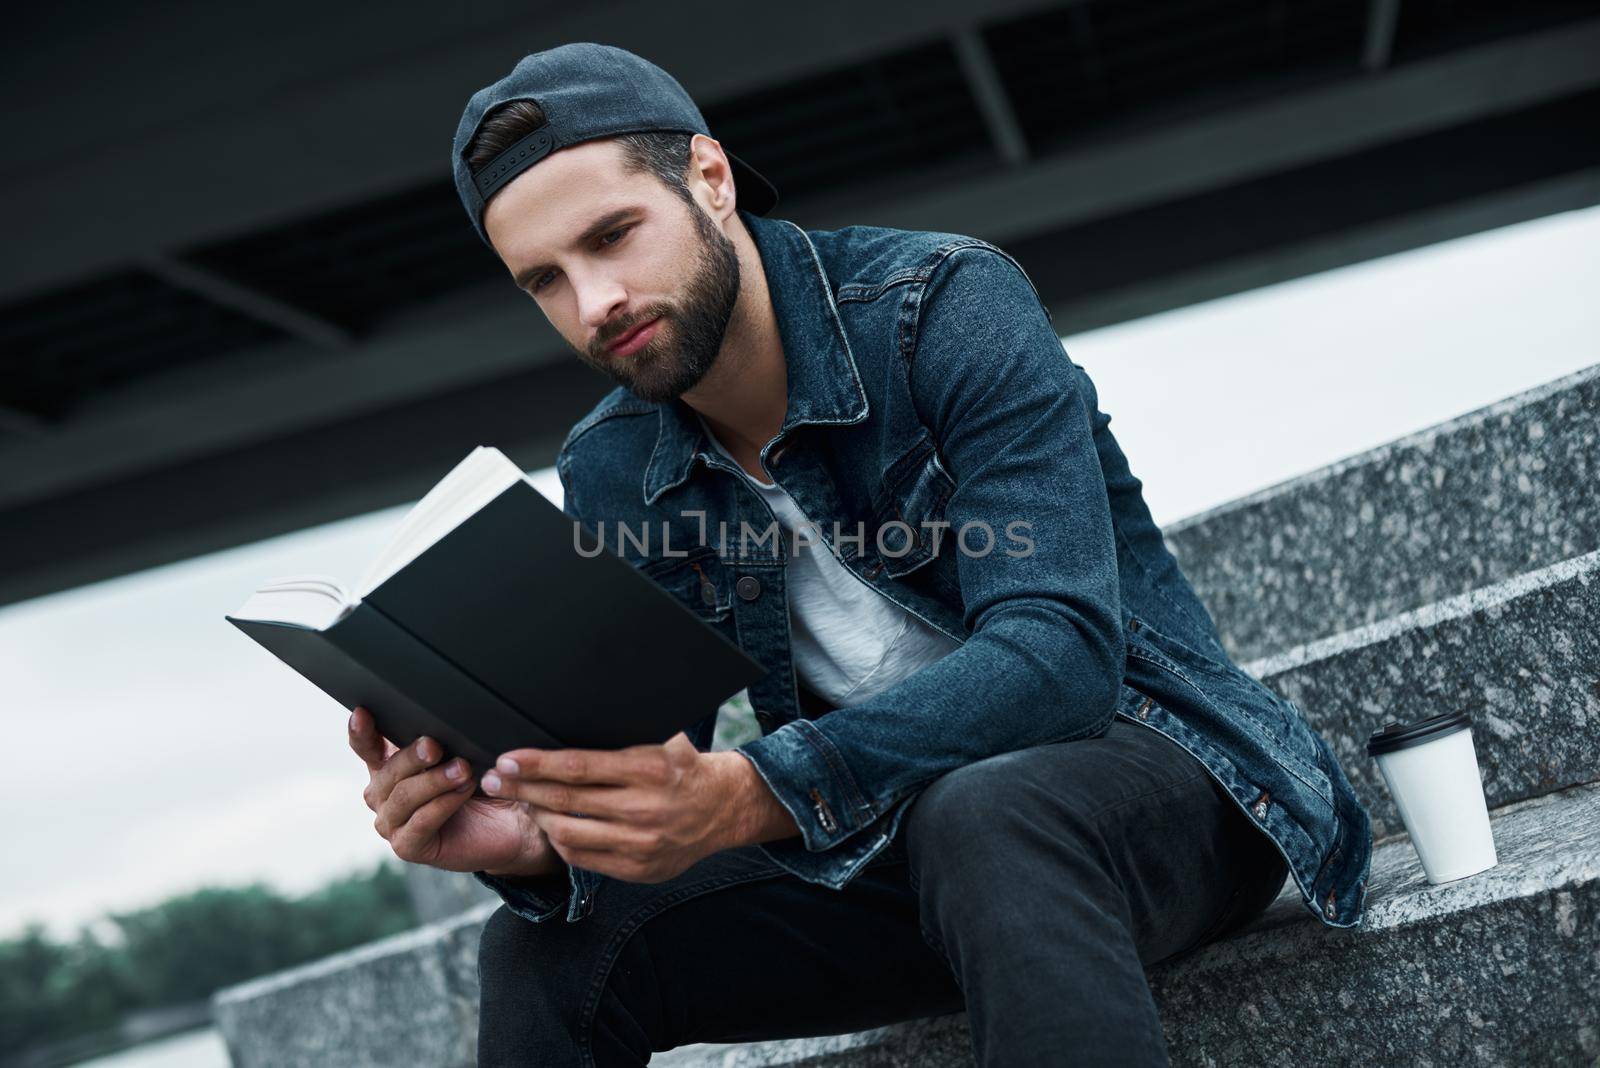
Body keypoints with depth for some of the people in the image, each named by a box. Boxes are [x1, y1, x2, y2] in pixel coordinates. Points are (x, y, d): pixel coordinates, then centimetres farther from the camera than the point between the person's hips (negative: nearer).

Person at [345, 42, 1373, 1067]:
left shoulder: (948, 305, -17)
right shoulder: (607, 476, -1)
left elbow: (1059, 652, -29)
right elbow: (648, 798, -2)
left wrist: (753, 794, -42)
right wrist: (534, 839, -27)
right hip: (889, 840, 5)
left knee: (978, 818, -39)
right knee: (547, 947, -11)